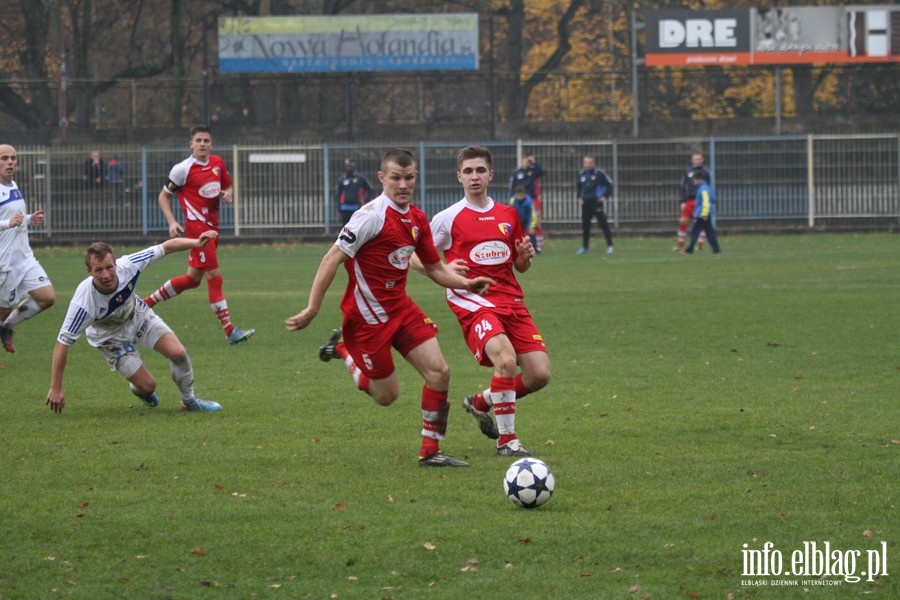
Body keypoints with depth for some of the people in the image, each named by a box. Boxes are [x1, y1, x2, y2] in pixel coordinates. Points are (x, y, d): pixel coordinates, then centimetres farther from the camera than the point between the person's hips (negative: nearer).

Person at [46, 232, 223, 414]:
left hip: (137, 315, 3)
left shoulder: (127, 266, -34)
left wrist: (196, 243, -31)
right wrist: (56, 389, -31)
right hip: (111, 336, -3)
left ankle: (189, 401, 15)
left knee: (177, 352, -13)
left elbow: (164, 248, -20)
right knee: (147, 386, -7)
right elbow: (62, 343, -33)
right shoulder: (83, 302, -41)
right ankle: (139, 390, 33)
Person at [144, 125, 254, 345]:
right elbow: (163, 197, -1)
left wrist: (227, 194, -1)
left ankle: (146, 302, 29)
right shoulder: (183, 169, -9)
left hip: (212, 226, 8)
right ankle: (230, 331, -9)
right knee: (214, 277, -10)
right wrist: (172, 222, -13)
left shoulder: (218, 163, 8)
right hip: (197, 226, -8)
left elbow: (228, 185, 24)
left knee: (193, 278, 15)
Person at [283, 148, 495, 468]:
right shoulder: (372, 215, -19)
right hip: (368, 314, -7)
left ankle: (430, 451, 5)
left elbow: (435, 268, 17)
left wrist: (465, 283, -3)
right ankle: (342, 349, 25)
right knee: (386, 394, 0)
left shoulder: (417, 219, 6)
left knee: (439, 371, -6)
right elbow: (333, 259, -19)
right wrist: (312, 309, -22)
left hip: (400, 306, 7)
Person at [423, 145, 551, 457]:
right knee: (506, 359, -30)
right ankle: (507, 440, -16)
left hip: (511, 300, 5)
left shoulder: (508, 215, 13)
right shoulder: (448, 219, 0)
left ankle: (481, 402, 22)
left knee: (540, 374, -5)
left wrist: (525, 255, -2)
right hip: (472, 302, -5)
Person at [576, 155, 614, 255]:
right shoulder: (582, 175, 9)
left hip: (596, 202, -6)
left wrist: (605, 196, -6)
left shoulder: (599, 173, -7)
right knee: (585, 224, 10)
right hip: (585, 202, 6)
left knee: (603, 223, -11)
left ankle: (609, 246, -9)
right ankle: (584, 247, 21)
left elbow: (609, 184, -1)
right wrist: (579, 197, 15)